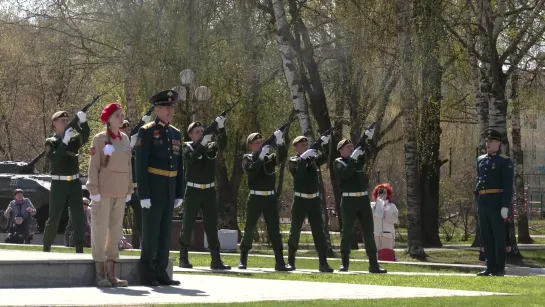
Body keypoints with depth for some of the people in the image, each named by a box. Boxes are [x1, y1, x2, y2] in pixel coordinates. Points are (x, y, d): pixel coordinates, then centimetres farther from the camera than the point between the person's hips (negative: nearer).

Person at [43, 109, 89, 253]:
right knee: (54, 217, 1)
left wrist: (83, 122, -32)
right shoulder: (51, 142, -1)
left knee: (79, 216, -3)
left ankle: (79, 248, -1)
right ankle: (46, 248, 12)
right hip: (59, 183, -3)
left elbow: (85, 136, -14)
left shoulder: (73, 139, 8)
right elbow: (54, 158, -19)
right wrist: (65, 141, -27)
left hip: (75, 182, 4)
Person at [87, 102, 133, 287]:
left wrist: (129, 189, 11)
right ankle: (100, 273, 1)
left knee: (116, 230, 7)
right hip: (103, 191, -6)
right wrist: (94, 190, -12)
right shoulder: (100, 138, -3)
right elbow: (93, 166, -6)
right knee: (100, 229, -4)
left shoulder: (125, 139, 12)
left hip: (119, 192, 6)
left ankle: (111, 273, 12)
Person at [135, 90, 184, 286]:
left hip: (170, 189, 6)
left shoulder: (176, 134, 13)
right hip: (152, 188, -6)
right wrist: (143, 194, -17)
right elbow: (140, 165, -12)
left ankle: (161, 272, 13)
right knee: (151, 231, -2)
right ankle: (147, 275, 5)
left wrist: (179, 193, 10)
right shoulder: (146, 131, -8)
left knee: (165, 232, 8)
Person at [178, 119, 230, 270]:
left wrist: (221, 128, -28)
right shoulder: (187, 147, 0)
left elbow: (222, 144, -13)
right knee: (187, 225, 2)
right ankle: (183, 259, 12)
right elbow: (192, 158, -21)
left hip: (209, 191, 3)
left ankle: (216, 260, -3)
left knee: (212, 225, 0)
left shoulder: (210, 146, 8)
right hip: (193, 191, -3)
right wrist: (203, 143, -31)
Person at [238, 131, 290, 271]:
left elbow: (283, 156, -8)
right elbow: (251, 171, -17)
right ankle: (243, 260, 13)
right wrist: (261, 156, -22)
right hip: (255, 198, -2)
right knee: (249, 229, 3)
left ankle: (280, 262, -2)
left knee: (274, 230, 0)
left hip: (270, 198, 3)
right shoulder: (247, 159, 2)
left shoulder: (270, 158, 10)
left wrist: (280, 142, -24)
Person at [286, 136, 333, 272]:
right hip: (300, 200, -3)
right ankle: (291, 261, 13)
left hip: (315, 200, 3)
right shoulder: (292, 161, 1)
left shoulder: (314, 159, 9)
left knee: (319, 231, -2)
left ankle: (323, 262, -3)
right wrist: (304, 156, -41)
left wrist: (324, 144, -26)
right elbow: (297, 163, -22)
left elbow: (325, 157, -9)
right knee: (295, 231, 3)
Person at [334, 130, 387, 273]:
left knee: (369, 231, 2)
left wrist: (370, 138, -14)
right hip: (349, 200, -5)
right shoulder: (338, 162, 0)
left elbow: (370, 151, 2)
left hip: (363, 198, 5)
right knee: (347, 232, -1)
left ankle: (373, 264, 1)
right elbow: (346, 174, -18)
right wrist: (353, 158, -21)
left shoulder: (359, 159, 15)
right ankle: (344, 263, 6)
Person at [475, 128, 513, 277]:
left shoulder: (505, 161, -3)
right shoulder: (481, 160, 16)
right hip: (482, 202, 6)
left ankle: (500, 269, 1)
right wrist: (478, 202, 16)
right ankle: (490, 268, 11)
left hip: (497, 202, -6)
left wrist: (505, 206, -16)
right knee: (486, 236, 7)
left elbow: (508, 185, -9)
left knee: (498, 236, -3)